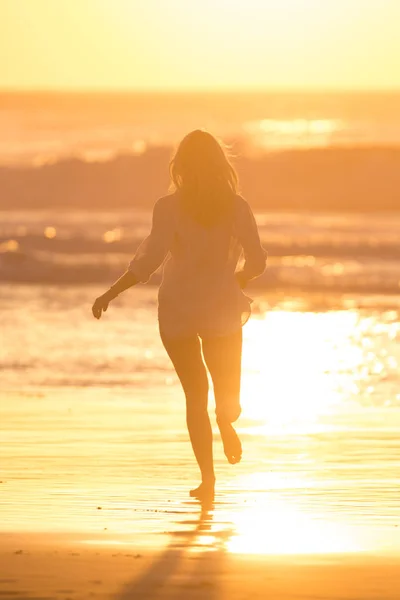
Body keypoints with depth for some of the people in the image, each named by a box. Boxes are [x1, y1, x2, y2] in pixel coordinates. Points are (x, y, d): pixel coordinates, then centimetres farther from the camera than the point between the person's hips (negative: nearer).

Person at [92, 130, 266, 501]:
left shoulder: (169, 207, -9)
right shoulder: (236, 206, -3)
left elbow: (150, 259, -16)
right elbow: (256, 261, -3)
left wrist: (111, 293, -8)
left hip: (178, 309, -1)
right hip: (222, 309, 1)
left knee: (195, 396, 7)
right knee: (227, 392, 21)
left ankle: (208, 477, -3)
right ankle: (227, 419, -11)